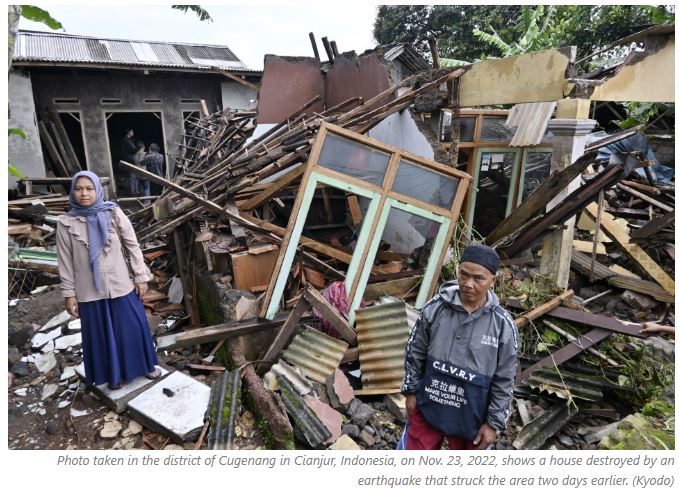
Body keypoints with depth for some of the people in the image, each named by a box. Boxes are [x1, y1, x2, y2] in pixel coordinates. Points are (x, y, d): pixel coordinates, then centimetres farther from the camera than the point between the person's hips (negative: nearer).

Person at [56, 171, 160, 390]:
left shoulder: (113, 213, -7)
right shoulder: (66, 223, -6)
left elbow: (133, 246, -2)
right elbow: (65, 261, -1)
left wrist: (141, 276, -2)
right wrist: (69, 293, 0)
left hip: (120, 284, 0)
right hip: (90, 290, 0)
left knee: (133, 326, 12)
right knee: (101, 333, 13)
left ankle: (146, 365, 33)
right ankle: (114, 375, 33)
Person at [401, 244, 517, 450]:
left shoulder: (503, 325, -16)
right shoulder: (435, 308, -14)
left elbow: (504, 381, -8)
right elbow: (415, 353, -1)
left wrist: (494, 423, -4)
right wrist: (411, 391, 3)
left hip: (470, 416, 0)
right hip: (428, 406, 1)